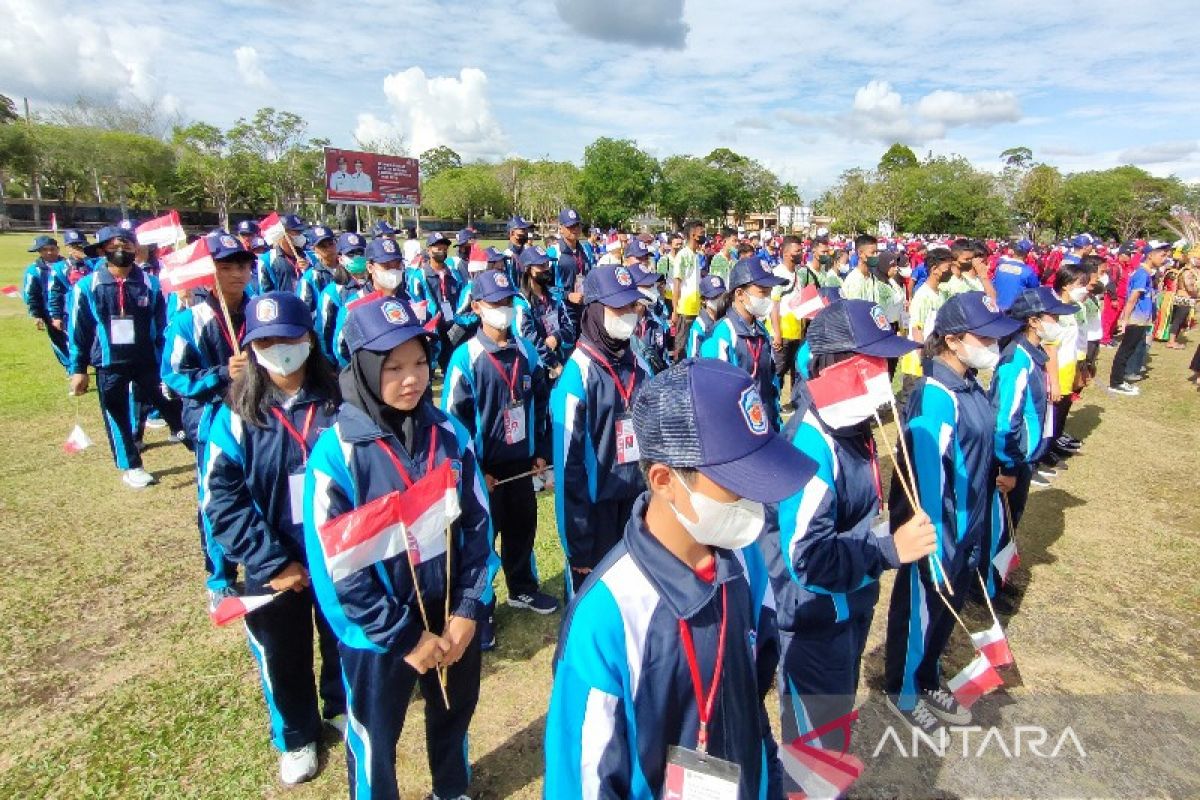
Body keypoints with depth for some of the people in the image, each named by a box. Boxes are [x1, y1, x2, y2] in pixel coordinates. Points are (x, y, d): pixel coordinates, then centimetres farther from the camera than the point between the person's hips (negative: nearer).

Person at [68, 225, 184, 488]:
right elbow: (78, 330, 2)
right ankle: (130, 467, 21)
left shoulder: (150, 283, -1)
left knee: (168, 403, 7)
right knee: (118, 417, 9)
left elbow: (162, 327, 3)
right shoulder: (88, 286, -2)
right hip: (109, 364, 0)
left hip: (147, 361, 0)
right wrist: (78, 369, 1)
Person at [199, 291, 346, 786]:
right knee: (283, 655, 18)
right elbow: (220, 499, -12)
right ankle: (296, 737, 44)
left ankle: (341, 708, 50)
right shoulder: (236, 415, -10)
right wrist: (272, 561, -16)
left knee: (344, 639, 20)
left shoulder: (339, 403, -7)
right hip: (275, 565, 0)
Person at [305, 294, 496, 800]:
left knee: (454, 715, 26)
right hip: (377, 635, -3)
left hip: (453, 619, 4)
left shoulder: (450, 433, -9)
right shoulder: (338, 450, -19)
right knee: (375, 740, 19)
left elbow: (478, 524, -2)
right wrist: (405, 638, -14)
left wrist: (468, 610, -8)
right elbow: (335, 566, -16)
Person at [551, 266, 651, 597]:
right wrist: (576, 542, -15)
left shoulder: (639, 366, 3)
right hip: (595, 503, -5)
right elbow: (568, 460, -16)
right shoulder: (578, 372, -16)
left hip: (637, 498, 6)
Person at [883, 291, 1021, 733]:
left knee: (948, 608, 24)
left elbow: (978, 457, 8)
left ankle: (928, 681, 47)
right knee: (919, 610, 13)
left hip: (968, 527, 8)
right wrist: (933, 545, -22)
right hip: (938, 530, -8)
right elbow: (926, 476, -26)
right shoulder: (936, 397, -27)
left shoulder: (970, 386, 0)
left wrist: (975, 528, 14)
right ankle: (902, 691, 37)